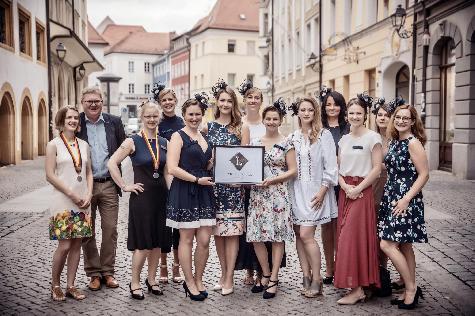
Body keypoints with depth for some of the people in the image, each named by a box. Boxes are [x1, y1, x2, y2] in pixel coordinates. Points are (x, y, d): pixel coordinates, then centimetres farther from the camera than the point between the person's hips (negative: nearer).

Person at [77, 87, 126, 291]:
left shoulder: (114, 122, 3)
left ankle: (107, 272, 19)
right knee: (87, 232, 7)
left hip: (109, 185, 1)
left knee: (110, 230, 5)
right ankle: (93, 273, 20)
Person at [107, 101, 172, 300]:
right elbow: (112, 163, -10)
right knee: (142, 243, -1)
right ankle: (135, 283, 14)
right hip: (141, 196, -5)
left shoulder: (163, 142, 9)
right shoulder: (133, 142, -5)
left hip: (161, 196, 5)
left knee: (157, 241, 10)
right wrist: (124, 186, -10)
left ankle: (151, 279, 26)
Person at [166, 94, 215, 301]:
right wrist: (197, 179, -13)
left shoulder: (204, 137, 17)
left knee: (204, 240, 5)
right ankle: (189, 282, 17)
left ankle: (198, 280, 22)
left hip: (203, 193, 6)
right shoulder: (178, 136, -4)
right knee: (186, 239, 3)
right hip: (184, 193, -6)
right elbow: (172, 168, -14)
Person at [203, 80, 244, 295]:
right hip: (213, 183, 2)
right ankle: (223, 273, 20)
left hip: (234, 183, -2)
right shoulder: (208, 127, 9)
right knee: (217, 231, 7)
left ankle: (229, 278, 5)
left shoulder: (240, 128, 5)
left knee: (232, 231, -2)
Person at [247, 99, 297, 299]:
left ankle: (273, 279, 9)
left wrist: (272, 180, -14)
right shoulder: (254, 142, 10)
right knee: (256, 236, 3)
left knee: (277, 237, 0)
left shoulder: (286, 144, -1)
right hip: (257, 194, 4)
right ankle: (265, 274, 21)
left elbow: (292, 171, -4)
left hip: (278, 193, -4)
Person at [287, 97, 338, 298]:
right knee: (298, 234, 4)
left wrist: (322, 190, -11)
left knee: (306, 235, -11)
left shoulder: (323, 135, -2)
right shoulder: (292, 137, 12)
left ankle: (316, 281, 1)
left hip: (315, 191, -5)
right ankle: (306, 277, 15)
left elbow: (330, 166, -5)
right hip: (296, 190, 5)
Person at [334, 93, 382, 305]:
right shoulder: (344, 139, 12)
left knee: (353, 237, -8)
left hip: (362, 192, -6)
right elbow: (338, 168, 11)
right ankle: (355, 286, 17)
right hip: (345, 191, 6)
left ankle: (357, 289, 1)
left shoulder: (372, 138, -6)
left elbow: (377, 168, -11)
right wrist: (345, 186, -7)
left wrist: (358, 188, -15)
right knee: (345, 237, 6)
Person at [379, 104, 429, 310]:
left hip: (406, 201, -8)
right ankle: (410, 291, 22)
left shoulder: (413, 142, -11)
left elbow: (424, 174, -14)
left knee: (387, 245, -10)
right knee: (404, 246, 12)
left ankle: (411, 288, 4)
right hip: (391, 198, 8)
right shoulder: (393, 141, 11)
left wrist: (406, 199, -18)